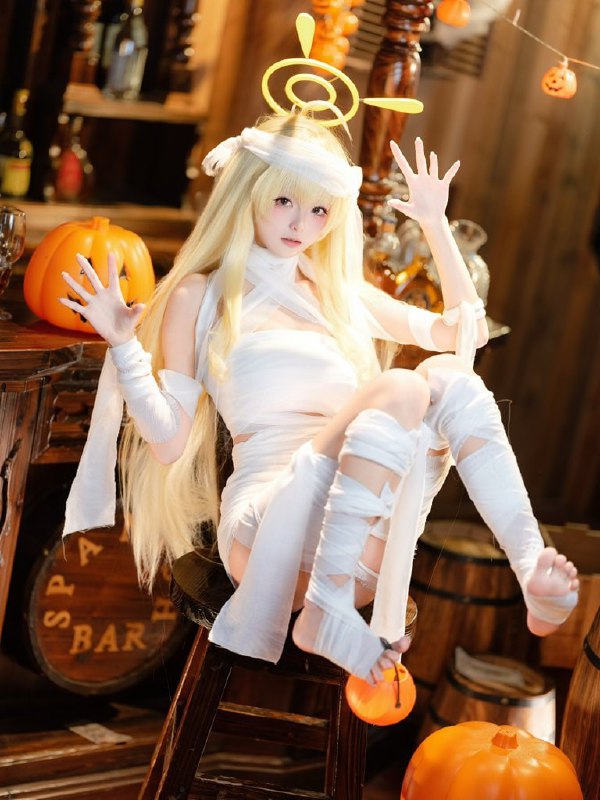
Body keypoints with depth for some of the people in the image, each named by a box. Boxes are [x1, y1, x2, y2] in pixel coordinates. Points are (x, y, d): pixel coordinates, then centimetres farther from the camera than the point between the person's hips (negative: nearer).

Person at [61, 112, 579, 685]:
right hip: (266, 518, -5)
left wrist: (435, 223, 18)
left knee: (450, 372, -18)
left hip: (362, 526, 5)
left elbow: (466, 330, 25)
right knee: (399, 389, -27)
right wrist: (124, 348, -11)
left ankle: (534, 573, -33)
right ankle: (326, 611, -39)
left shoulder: (338, 292, 23)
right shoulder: (200, 297, 8)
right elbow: (170, 440, 2)